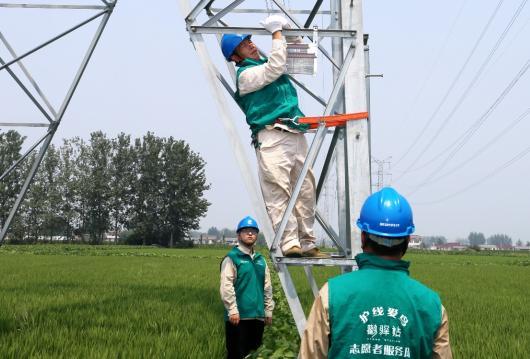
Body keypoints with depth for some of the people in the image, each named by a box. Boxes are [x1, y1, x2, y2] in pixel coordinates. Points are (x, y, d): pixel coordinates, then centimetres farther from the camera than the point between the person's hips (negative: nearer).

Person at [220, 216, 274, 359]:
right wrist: (233, 311, -19)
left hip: (258, 316, 6)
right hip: (238, 316, -6)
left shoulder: (260, 260, 15)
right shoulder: (232, 258, -5)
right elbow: (226, 287, -13)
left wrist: (268, 310, 13)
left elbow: (267, 287, 18)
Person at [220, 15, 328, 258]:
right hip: (272, 139, -8)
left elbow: (297, 53, 41)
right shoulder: (245, 75, -2)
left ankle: (306, 244, 12)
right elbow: (276, 66, -15)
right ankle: (289, 244, -15)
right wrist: (276, 32, -5)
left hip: (296, 136, 8)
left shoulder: (265, 64, 24)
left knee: (305, 191, 7)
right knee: (278, 193, -13)